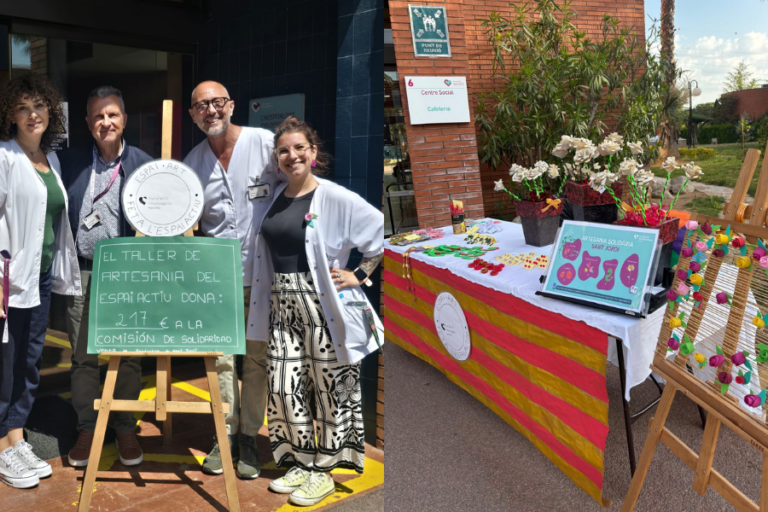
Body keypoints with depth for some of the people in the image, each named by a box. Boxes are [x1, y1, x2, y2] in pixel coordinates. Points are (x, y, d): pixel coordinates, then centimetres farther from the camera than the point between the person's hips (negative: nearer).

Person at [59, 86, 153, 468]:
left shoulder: (144, 165, 1)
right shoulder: (71, 161, 6)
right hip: (82, 272, 2)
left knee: (128, 357, 6)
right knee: (83, 357, 9)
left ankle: (125, 430, 22)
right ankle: (86, 430, 24)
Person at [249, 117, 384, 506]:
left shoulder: (336, 198, -10)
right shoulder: (274, 199, 10)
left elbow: (381, 233, -11)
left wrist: (360, 275, -9)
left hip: (325, 306, -6)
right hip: (283, 308, 6)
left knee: (329, 387, 4)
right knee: (284, 387, 8)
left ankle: (324, 470, 21)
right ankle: (303, 463, 27)